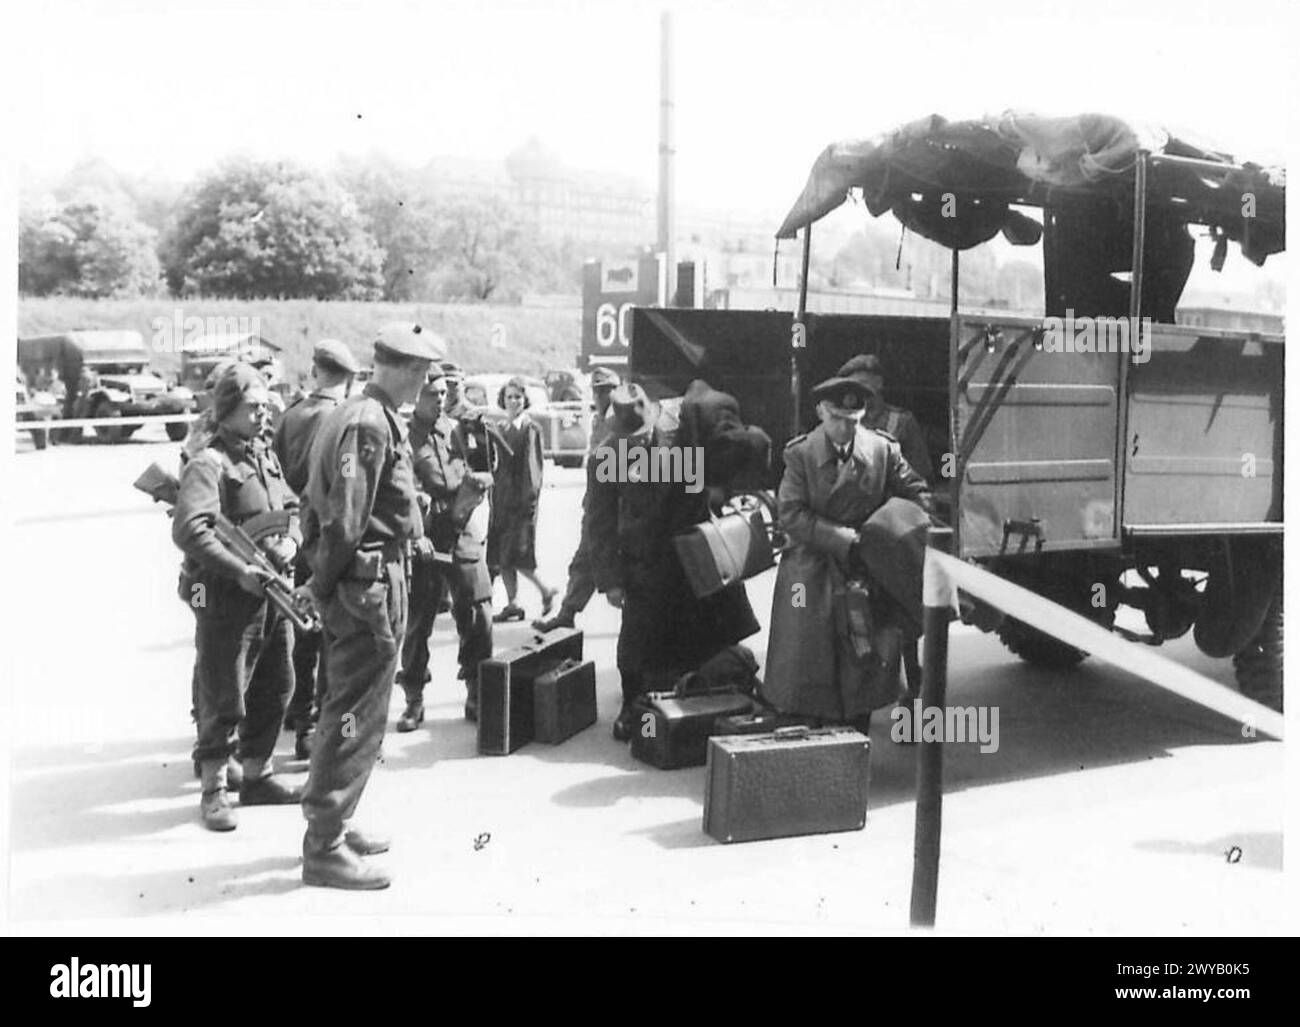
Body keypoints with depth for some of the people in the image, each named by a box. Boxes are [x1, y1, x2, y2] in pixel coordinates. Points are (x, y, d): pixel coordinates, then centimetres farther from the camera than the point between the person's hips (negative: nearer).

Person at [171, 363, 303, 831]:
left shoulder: (266, 457, 13)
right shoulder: (208, 464, -13)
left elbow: (291, 507, 19)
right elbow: (188, 530, -25)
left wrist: (290, 540, -3)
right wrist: (241, 572, -28)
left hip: (271, 592, 8)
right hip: (226, 596, -8)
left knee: (275, 688, 16)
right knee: (224, 697, -1)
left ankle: (257, 775, 31)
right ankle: (213, 790, 13)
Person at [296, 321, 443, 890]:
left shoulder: (347, 414, 14)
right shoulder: (372, 423, -18)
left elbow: (321, 503, 17)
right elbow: (345, 518, -21)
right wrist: (323, 581, -11)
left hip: (352, 582, 11)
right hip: (370, 584, -11)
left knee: (347, 709, 19)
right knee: (356, 718, -3)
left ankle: (332, 824, 31)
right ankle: (324, 848, 6)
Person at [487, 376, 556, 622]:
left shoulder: (530, 428, -6)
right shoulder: (500, 429, 14)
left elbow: (533, 464, -10)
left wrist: (531, 495, -15)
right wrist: (492, 481, 12)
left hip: (521, 497, -7)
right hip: (501, 496, 7)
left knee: (516, 555, -8)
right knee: (500, 556, 6)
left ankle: (545, 590, 12)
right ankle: (511, 604, 14)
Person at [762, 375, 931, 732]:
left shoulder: (882, 448, -1)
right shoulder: (800, 453, -6)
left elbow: (916, 491, 9)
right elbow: (790, 513, -11)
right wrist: (842, 537, -18)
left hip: (866, 568, 2)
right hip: (812, 568, -2)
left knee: (862, 659, 5)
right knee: (808, 662, 1)